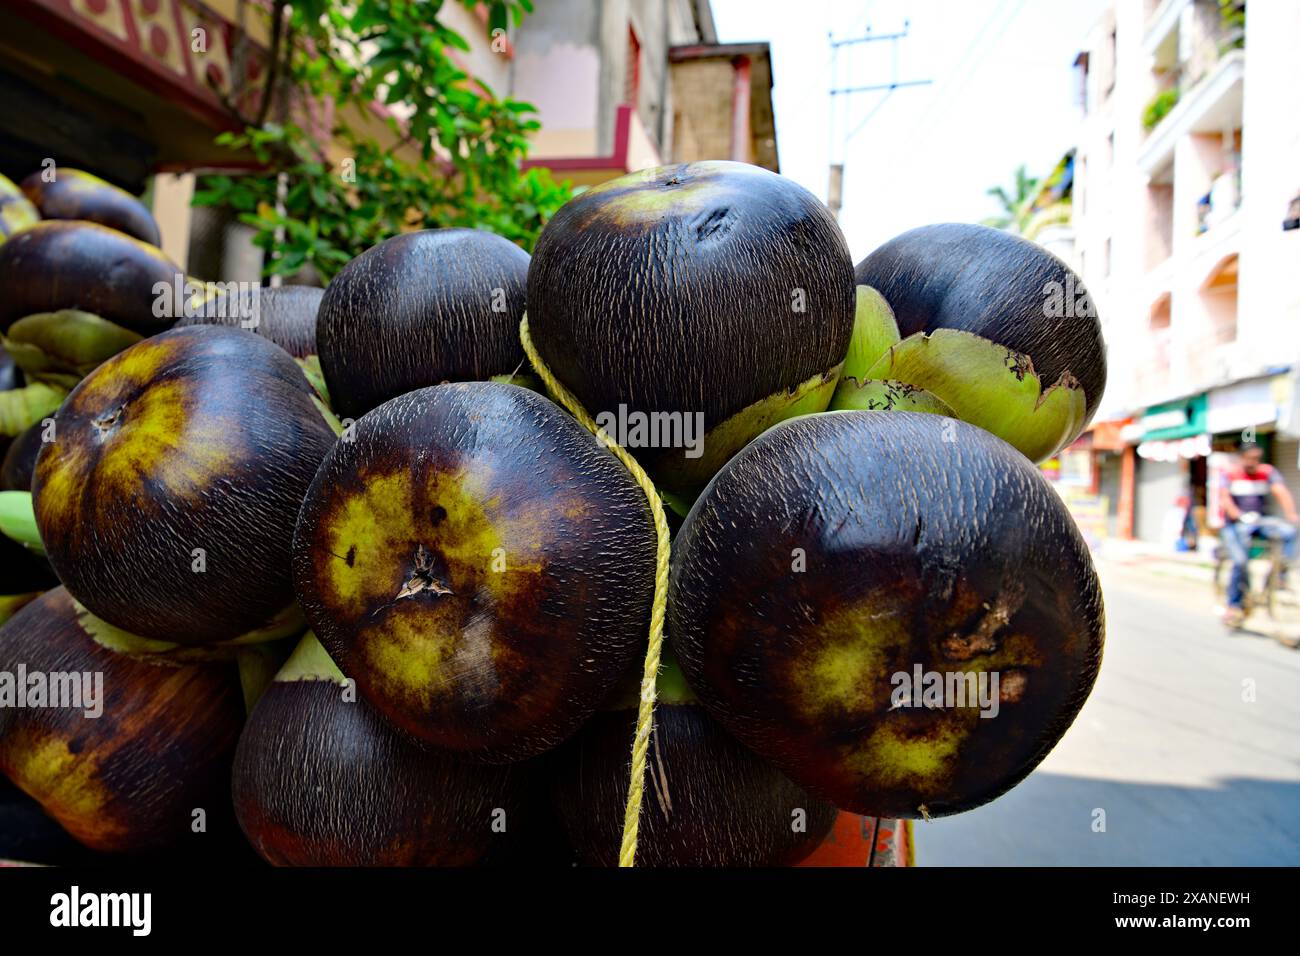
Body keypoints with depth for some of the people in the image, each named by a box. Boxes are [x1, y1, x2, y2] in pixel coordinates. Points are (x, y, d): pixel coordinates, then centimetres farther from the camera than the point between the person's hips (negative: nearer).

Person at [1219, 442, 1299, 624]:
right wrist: (1240, 516, -37)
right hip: (1235, 525, -3)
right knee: (1240, 561, -21)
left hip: (1260, 521, 3)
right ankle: (1235, 605, -3)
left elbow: (1281, 492, -12)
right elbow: (1224, 498, -18)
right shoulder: (1230, 474, -3)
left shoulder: (1268, 472, 4)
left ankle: (1280, 575, -11)